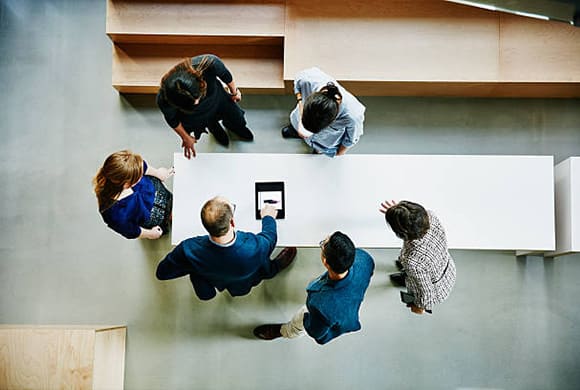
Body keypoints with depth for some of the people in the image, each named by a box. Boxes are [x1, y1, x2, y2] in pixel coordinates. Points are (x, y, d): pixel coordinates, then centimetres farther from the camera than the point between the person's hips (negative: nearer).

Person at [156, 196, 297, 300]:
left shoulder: (189, 249, -42)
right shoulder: (255, 247, -44)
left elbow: (162, 272, -22)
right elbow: (270, 236, -17)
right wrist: (268, 217, 5)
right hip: (243, 285, 0)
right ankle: (273, 268, 53)